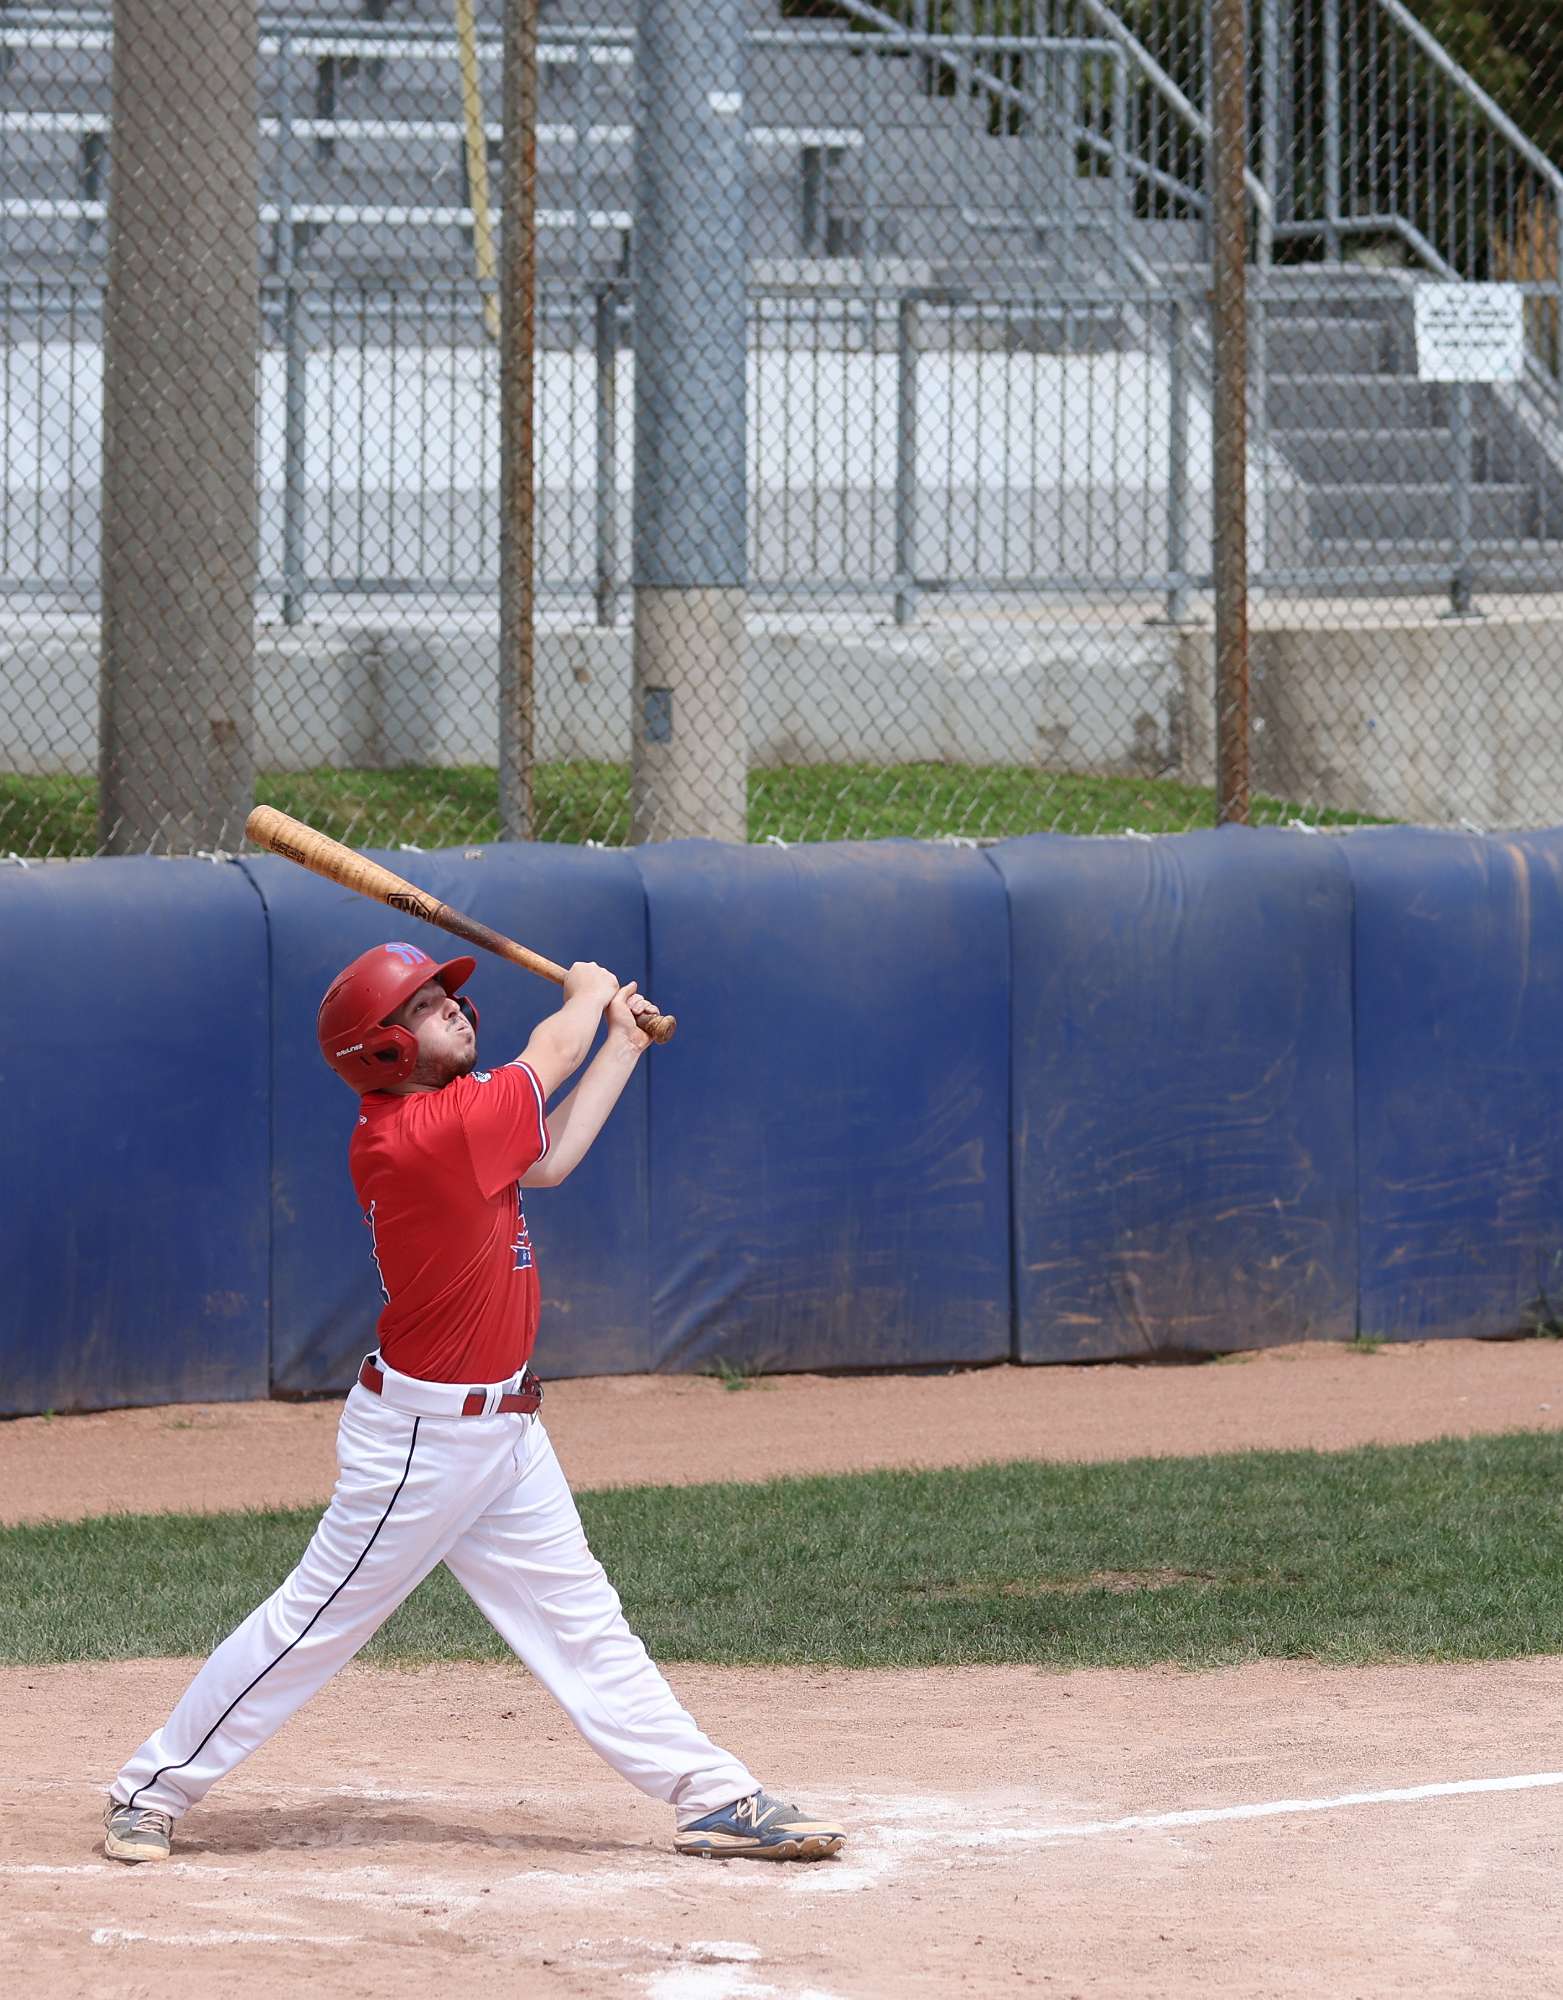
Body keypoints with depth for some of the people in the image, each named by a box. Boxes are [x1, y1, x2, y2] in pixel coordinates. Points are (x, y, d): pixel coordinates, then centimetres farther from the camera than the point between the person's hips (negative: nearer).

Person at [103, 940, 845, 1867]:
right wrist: (590, 994, 12)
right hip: (424, 1435, -10)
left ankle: (715, 1797, 11)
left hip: (501, 1429, 10)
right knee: (319, 1619, -1)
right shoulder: (432, 1134, -24)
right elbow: (551, 1054, -10)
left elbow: (548, 1159, 16)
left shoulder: (430, 1120, 4)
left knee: (580, 1617, 10)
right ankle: (153, 1790, 11)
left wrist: (622, 1041, 21)